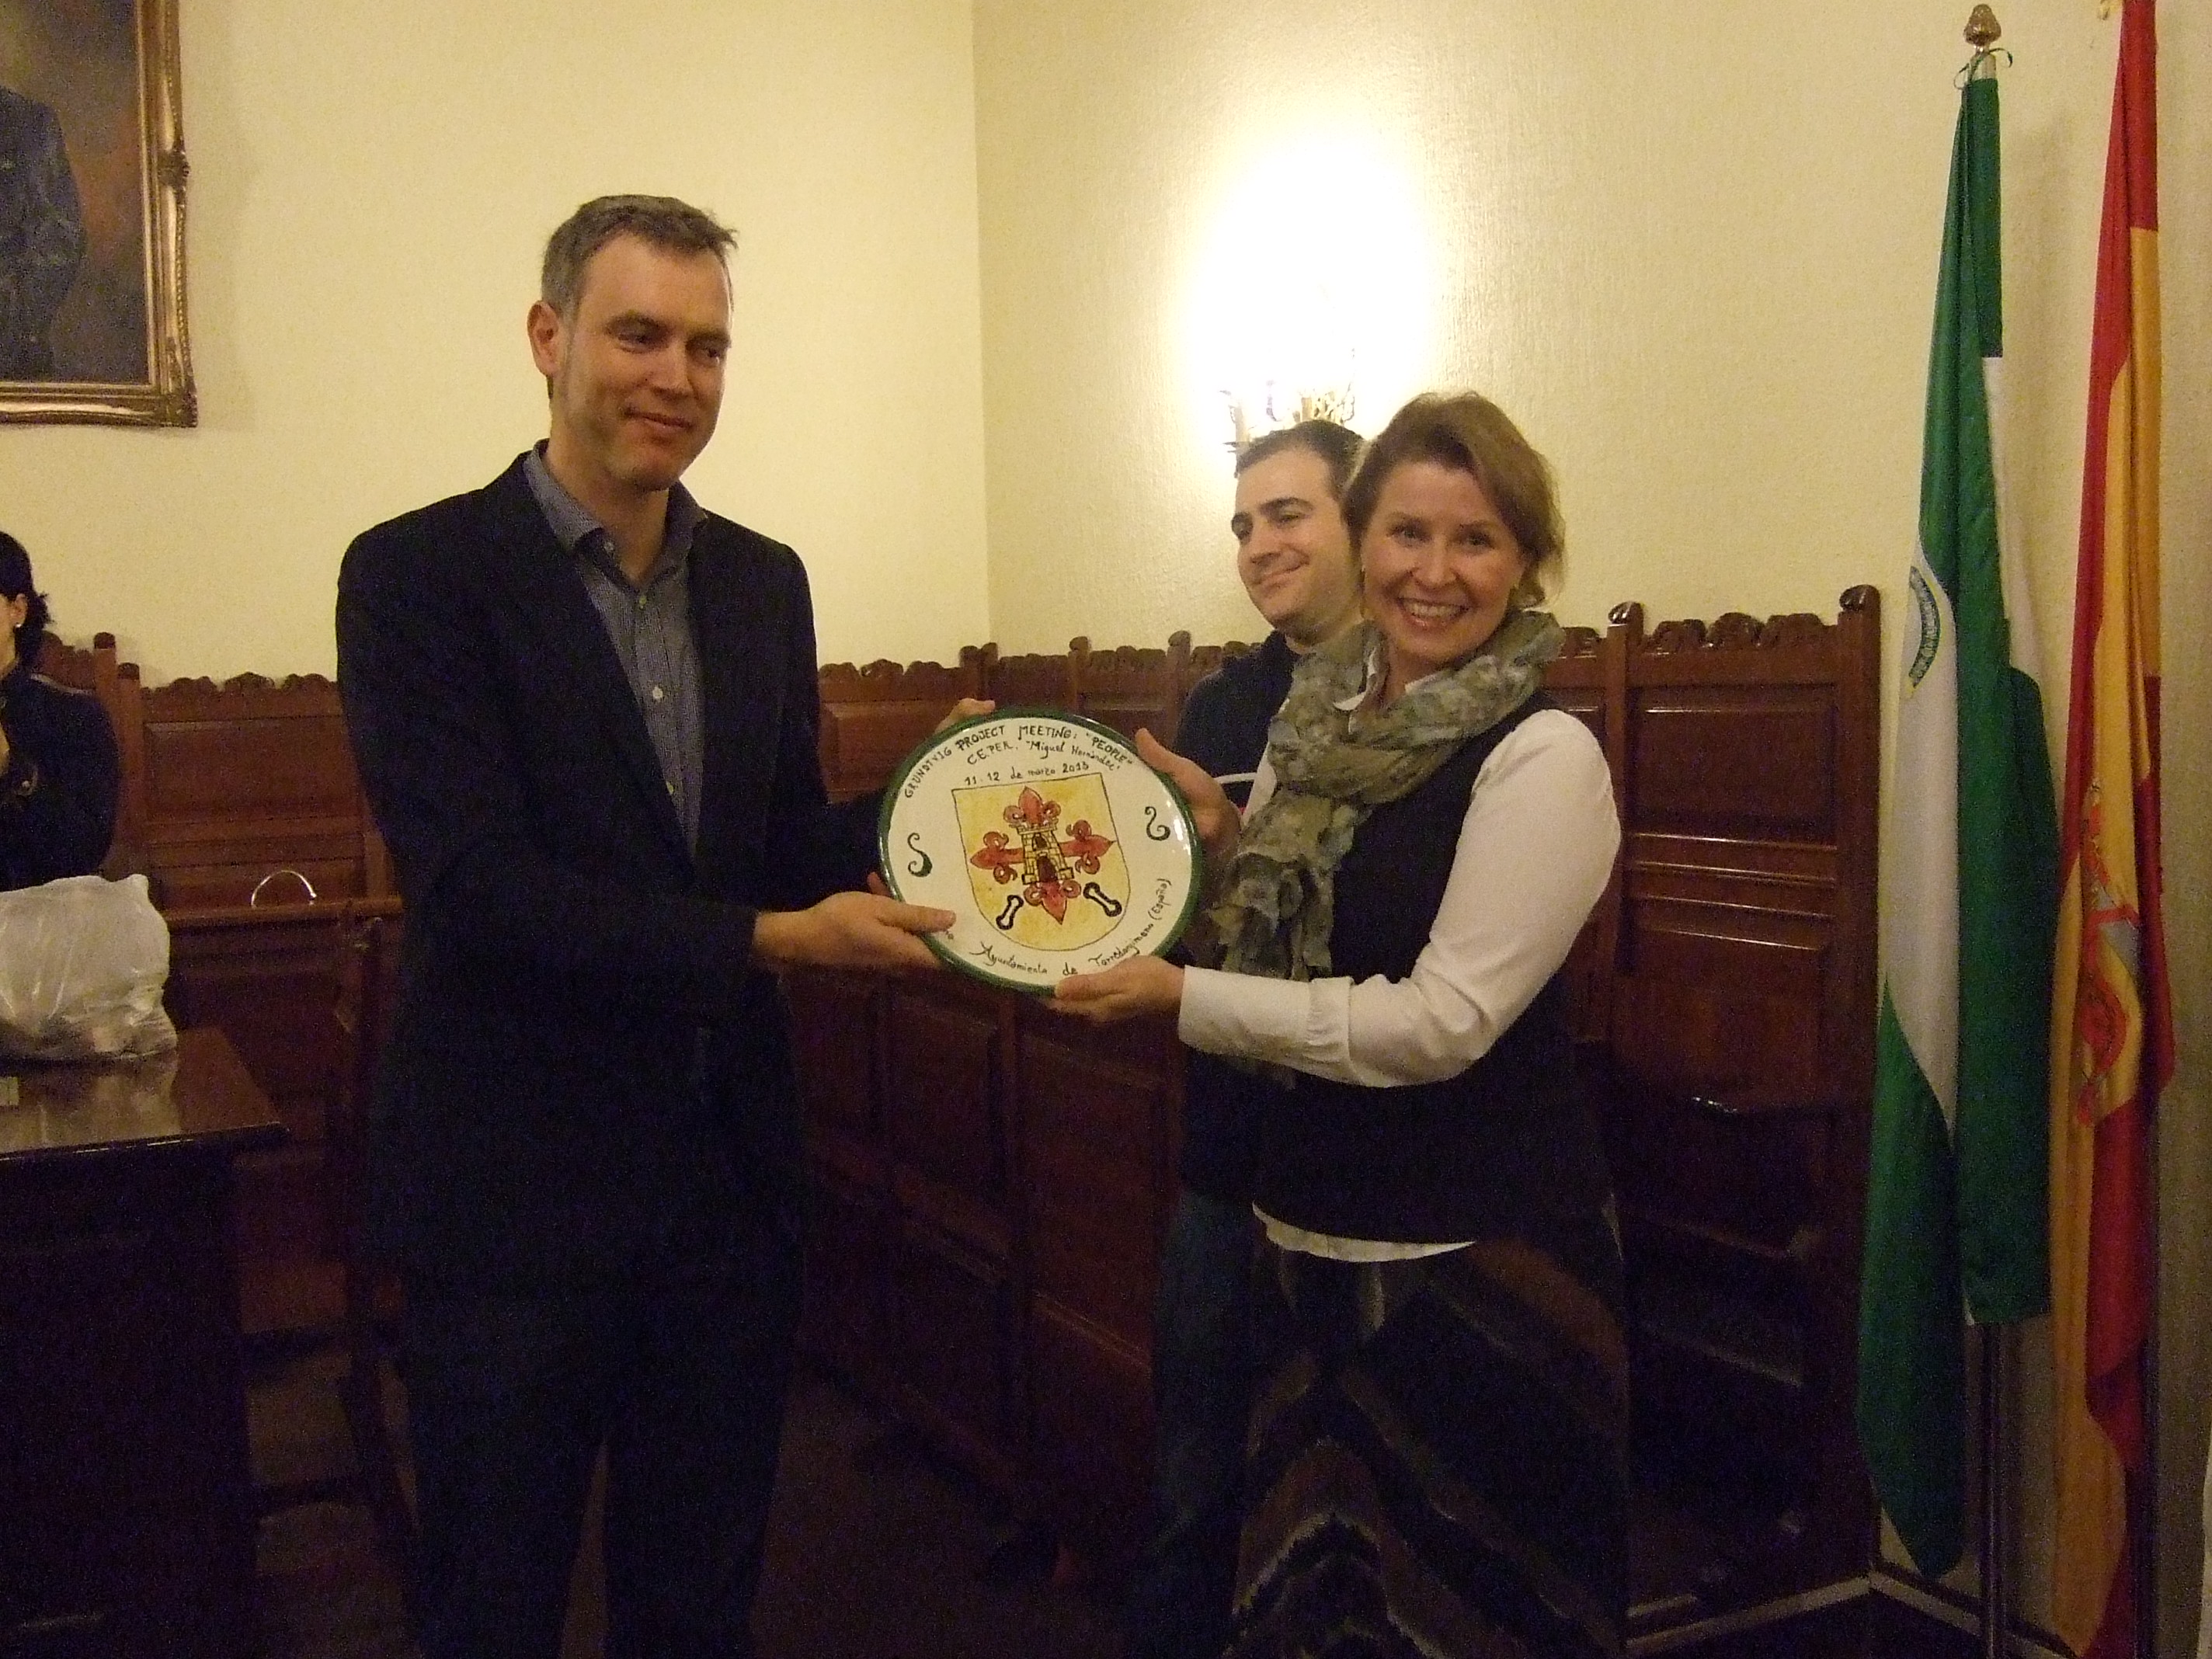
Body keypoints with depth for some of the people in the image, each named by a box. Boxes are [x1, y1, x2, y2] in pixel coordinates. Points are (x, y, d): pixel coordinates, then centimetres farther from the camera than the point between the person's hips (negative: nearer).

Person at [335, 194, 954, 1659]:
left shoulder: (764, 581, 7)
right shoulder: (421, 575, -11)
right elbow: (473, 881, -20)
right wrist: (766, 940, -23)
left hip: (731, 1165, 5)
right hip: (517, 1179, -5)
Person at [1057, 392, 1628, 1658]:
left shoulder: (1543, 756, -17)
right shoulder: (1320, 718, 3)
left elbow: (1441, 1022, -21)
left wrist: (1184, 997, -17)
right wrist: (1221, 840, -6)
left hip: (1480, 1254, -6)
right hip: (1314, 1224, 7)